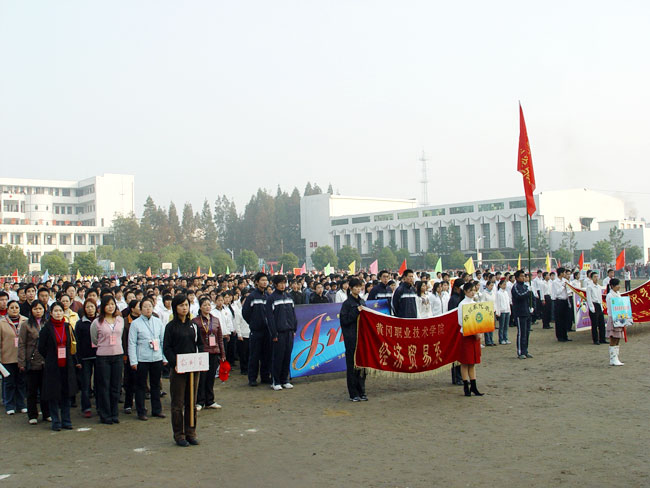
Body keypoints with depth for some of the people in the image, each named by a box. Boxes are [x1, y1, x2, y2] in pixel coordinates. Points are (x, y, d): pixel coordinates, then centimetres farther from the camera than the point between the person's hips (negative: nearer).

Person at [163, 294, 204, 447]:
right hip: (177, 369, -4)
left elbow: (200, 344, 13)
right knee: (178, 404, 2)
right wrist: (174, 364, -17)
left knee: (191, 402, 10)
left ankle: (191, 433, 19)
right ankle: (179, 435, 11)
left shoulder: (193, 325, 10)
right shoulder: (171, 326, -3)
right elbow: (166, 348, -7)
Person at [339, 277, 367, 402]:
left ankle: (361, 392, 15)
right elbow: (344, 320, -11)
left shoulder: (362, 302, 14)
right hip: (351, 337, -6)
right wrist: (356, 312, -15)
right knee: (352, 365, -3)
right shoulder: (347, 303, -5)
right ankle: (353, 394, 3)